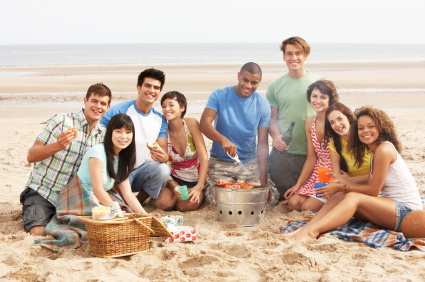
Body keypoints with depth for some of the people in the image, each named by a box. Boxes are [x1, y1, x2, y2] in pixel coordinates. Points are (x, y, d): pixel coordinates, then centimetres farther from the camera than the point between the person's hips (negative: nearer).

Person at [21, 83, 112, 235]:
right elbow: (31, 157, -11)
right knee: (38, 232, -25)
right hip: (41, 191, -5)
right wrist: (57, 146, -29)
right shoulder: (61, 121, -11)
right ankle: (30, 214, 9)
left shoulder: (103, 134, 6)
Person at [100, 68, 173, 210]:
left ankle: (140, 199, 0)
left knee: (163, 169, -28)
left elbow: (165, 155, 0)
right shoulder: (119, 110, -12)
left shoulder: (160, 120, 4)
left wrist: (161, 156, -27)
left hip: (141, 169, 4)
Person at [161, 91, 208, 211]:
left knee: (188, 204, -28)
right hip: (175, 178, 1)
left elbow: (204, 158, -17)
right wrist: (173, 186, -27)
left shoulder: (191, 124, -13)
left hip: (195, 180, -1)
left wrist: (198, 187, -28)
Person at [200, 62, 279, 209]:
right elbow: (204, 123, -18)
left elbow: (263, 143, -4)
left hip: (250, 162, 2)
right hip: (220, 162, -2)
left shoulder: (263, 105, -1)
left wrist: (263, 179, -13)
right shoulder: (219, 95, -5)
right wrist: (223, 140, -39)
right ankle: (206, 185, 17)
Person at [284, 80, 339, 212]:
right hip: (316, 174, 6)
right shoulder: (310, 122, 6)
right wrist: (298, 185, 3)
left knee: (308, 207, -19)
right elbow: (311, 159, 8)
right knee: (293, 203, -13)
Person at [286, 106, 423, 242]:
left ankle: (311, 232, -43)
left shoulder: (384, 149, -14)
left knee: (353, 198, -29)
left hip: (407, 211, -9)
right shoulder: (374, 153, 15)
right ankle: (306, 227, -20)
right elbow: (370, 186, 9)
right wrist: (342, 181, 6)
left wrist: (342, 187, -7)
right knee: (338, 196, -6)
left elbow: (373, 190, -13)